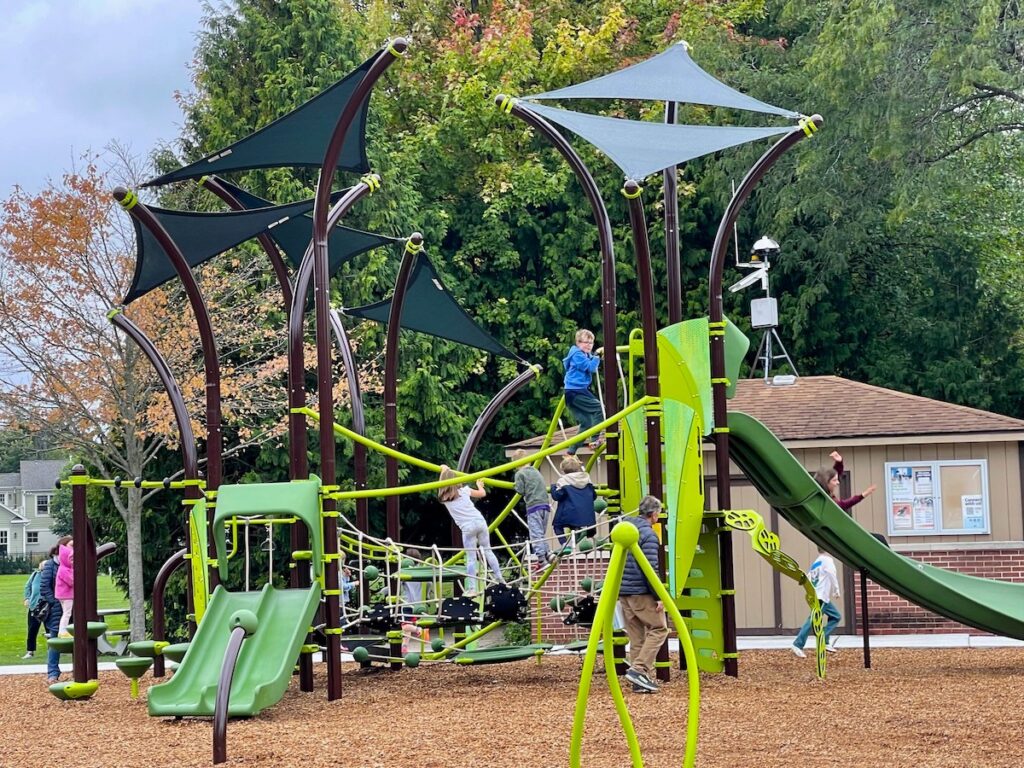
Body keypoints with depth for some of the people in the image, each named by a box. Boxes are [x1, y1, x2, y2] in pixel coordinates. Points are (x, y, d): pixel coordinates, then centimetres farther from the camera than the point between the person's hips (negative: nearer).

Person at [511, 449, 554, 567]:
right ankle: (548, 553, 1)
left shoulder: (520, 474, 0)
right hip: (545, 505, 7)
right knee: (541, 533, 15)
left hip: (533, 506, -7)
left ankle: (541, 558, -12)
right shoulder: (536, 472, 21)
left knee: (536, 534, -7)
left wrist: (516, 487, 13)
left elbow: (520, 491, -6)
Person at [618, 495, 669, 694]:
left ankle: (640, 681, 12)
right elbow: (650, 568, -18)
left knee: (636, 636, 12)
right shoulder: (648, 534, -13)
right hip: (641, 592, -8)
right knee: (658, 629, 3)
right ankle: (639, 669, -7)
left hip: (623, 592, 8)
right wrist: (658, 596, -14)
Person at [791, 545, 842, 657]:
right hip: (821, 597, -9)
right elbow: (832, 576, -14)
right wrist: (837, 591, -7)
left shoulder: (815, 563, 18)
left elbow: (807, 578, 17)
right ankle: (798, 645, -13)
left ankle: (825, 642, 7)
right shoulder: (827, 560, -5)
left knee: (836, 616, 16)